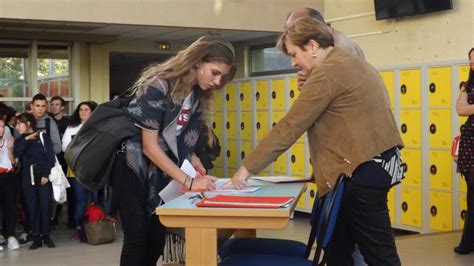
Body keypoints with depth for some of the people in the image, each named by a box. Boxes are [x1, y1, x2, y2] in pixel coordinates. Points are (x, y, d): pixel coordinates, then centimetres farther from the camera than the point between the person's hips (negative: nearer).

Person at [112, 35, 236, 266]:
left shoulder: (199, 94, 0)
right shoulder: (157, 86, -24)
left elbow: (181, 137, 7)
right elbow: (149, 146, -24)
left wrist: (191, 158, -14)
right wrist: (189, 182, -28)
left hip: (159, 168, 7)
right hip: (132, 165, -7)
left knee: (156, 240, 5)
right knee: (137, 239, -9)